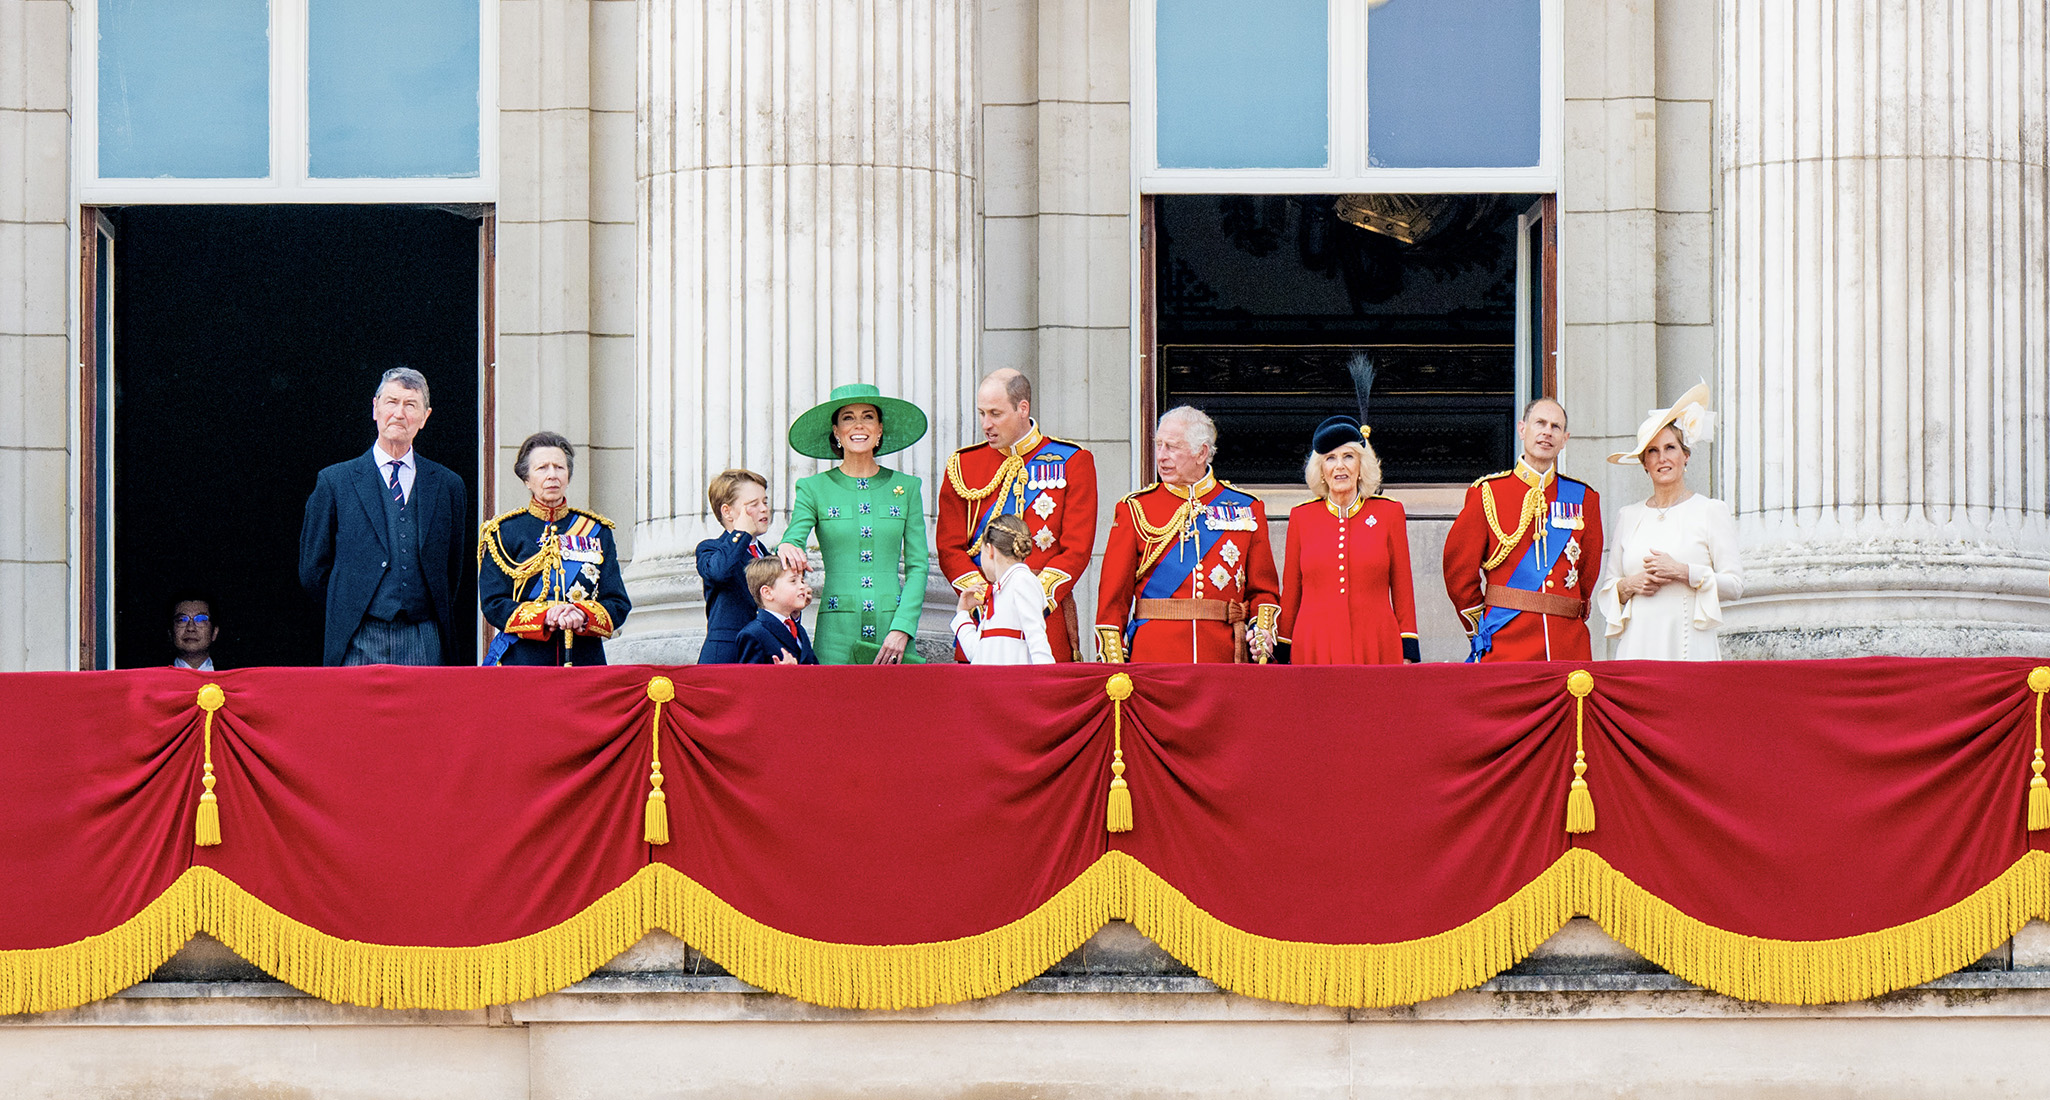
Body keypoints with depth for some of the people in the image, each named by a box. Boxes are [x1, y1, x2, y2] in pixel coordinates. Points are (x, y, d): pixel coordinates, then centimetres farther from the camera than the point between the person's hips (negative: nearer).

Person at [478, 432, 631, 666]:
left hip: (584, 661, 2)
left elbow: (619, 604, 7)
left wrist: (582, 616, -14)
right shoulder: (504, 532, 6)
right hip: (522, 660, -2)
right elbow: (493, 605, -2)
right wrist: (545, 616, -17)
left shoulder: (597, 531, 12)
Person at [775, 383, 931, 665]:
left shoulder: (906, 487, 9)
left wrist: (902, 628, -7)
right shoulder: (814, 489, 7)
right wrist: (786, 548, -32)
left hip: (892, 628, 1)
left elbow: (918, 566, 6)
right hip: (837, 632, -1)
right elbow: (793, 538, -7)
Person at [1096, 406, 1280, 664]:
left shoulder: (1246, 509, 10)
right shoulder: (1135, 509, 6)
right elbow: (1114, 593, 4)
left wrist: (1263, 628, -6)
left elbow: (1263, 589, 13)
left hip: (1224, 655, 1)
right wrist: (1112, 660, -4)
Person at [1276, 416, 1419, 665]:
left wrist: (1408, 654, 3)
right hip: (1315, 650, 1)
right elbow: (1290, 593, 13)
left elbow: (1403, 589, 8)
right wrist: (1283, 654, 11)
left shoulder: (1389, 513, 6)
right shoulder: (1301, 516, 8)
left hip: (1375, 650, -1)